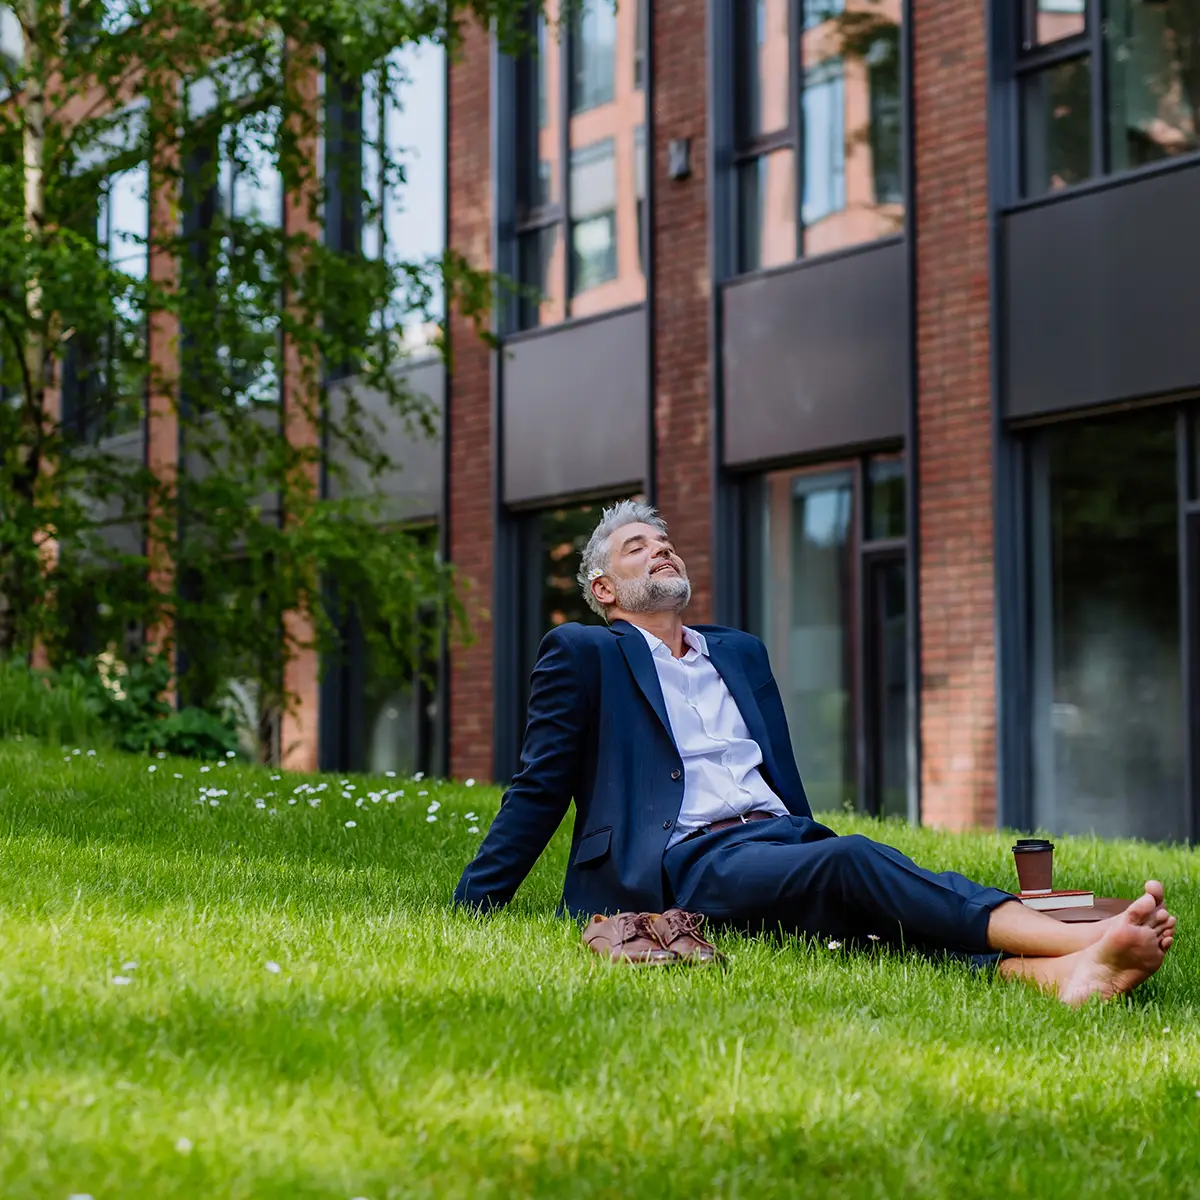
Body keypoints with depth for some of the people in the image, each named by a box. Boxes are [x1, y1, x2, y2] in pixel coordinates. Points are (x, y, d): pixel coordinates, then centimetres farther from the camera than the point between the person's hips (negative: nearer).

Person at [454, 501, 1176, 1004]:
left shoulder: (742, 653, 29)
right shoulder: (583, 654, 12)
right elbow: (541, 790, 9)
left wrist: (816, 850, 20)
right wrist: (472, 908, 2)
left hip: (787, 843, 6)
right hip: (689, 862, -6)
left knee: (898, 909, -28)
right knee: (855, 861, -33)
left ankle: (1066, 974, -57)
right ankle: (1084, 938, -51)